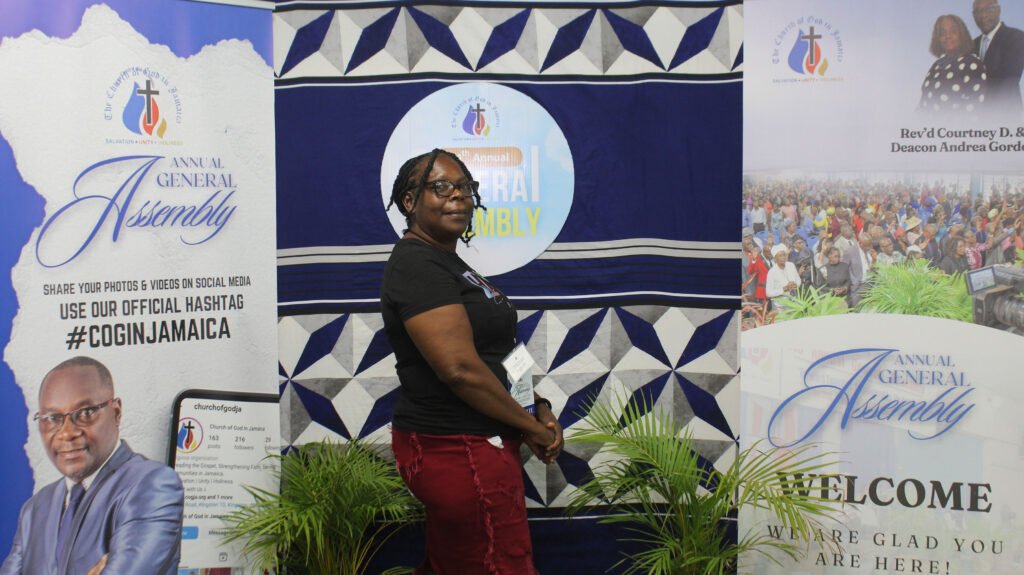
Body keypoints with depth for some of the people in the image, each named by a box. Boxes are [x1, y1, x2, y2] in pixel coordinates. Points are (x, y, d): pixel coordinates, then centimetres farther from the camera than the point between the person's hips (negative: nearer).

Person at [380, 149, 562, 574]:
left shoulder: (447, 262, 16)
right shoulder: (417, 264, -16)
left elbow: (493, 349, 19)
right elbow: (460, 368, -24)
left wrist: (539, 408, 3)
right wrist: (531, 427, -14)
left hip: (451, 446, 10)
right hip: (461, 451, -10)